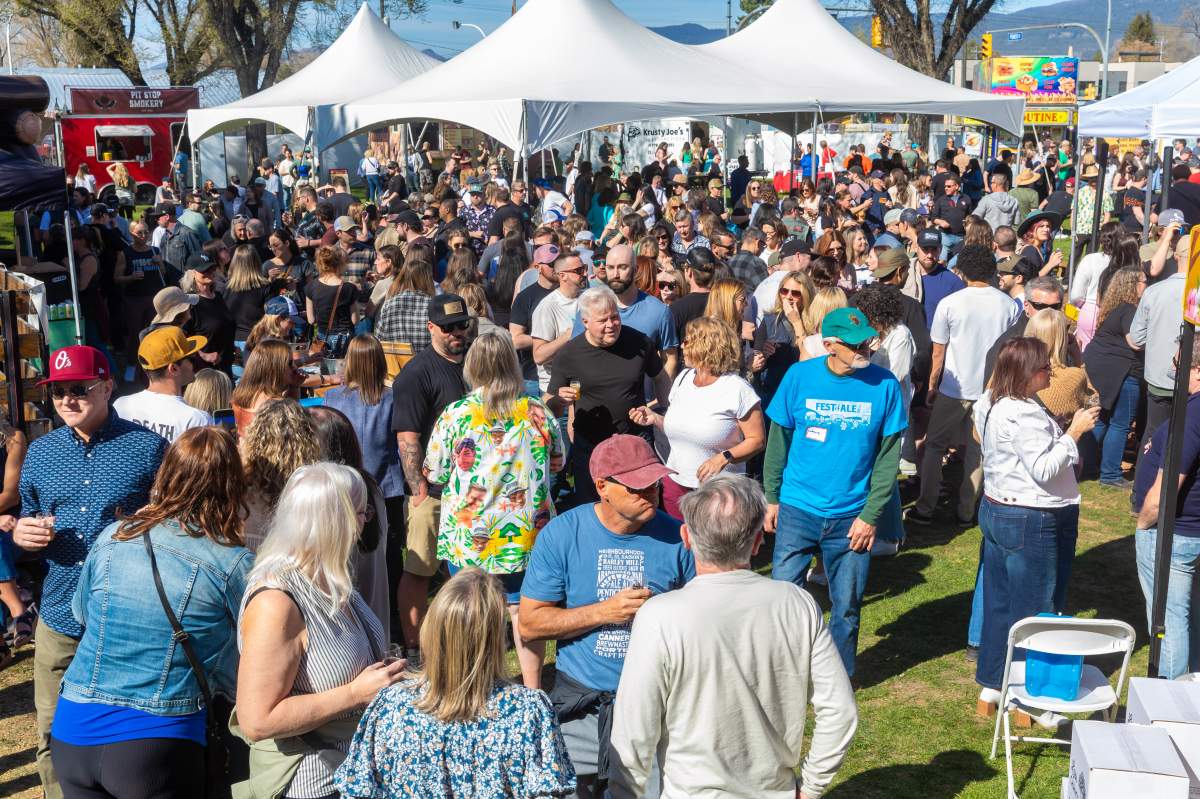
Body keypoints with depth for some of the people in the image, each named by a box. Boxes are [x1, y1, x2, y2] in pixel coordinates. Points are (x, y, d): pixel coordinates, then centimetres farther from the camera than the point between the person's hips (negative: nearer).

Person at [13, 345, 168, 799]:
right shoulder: (40, 452, 8)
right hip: (60, 619, 4)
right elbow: (27, 518, 18)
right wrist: (22, 532, -4)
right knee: (53, 738, 12)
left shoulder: (148, 447, -6)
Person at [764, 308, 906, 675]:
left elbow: (888, 457, -4)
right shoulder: (800, 376, -8)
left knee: (846, 606, 12)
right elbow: (778, 439, 3)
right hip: (797, 509, 0)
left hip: (851, 517, 0)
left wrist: (871, 515, -7)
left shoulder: (884, 384, -8)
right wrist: (771, 497, 4)